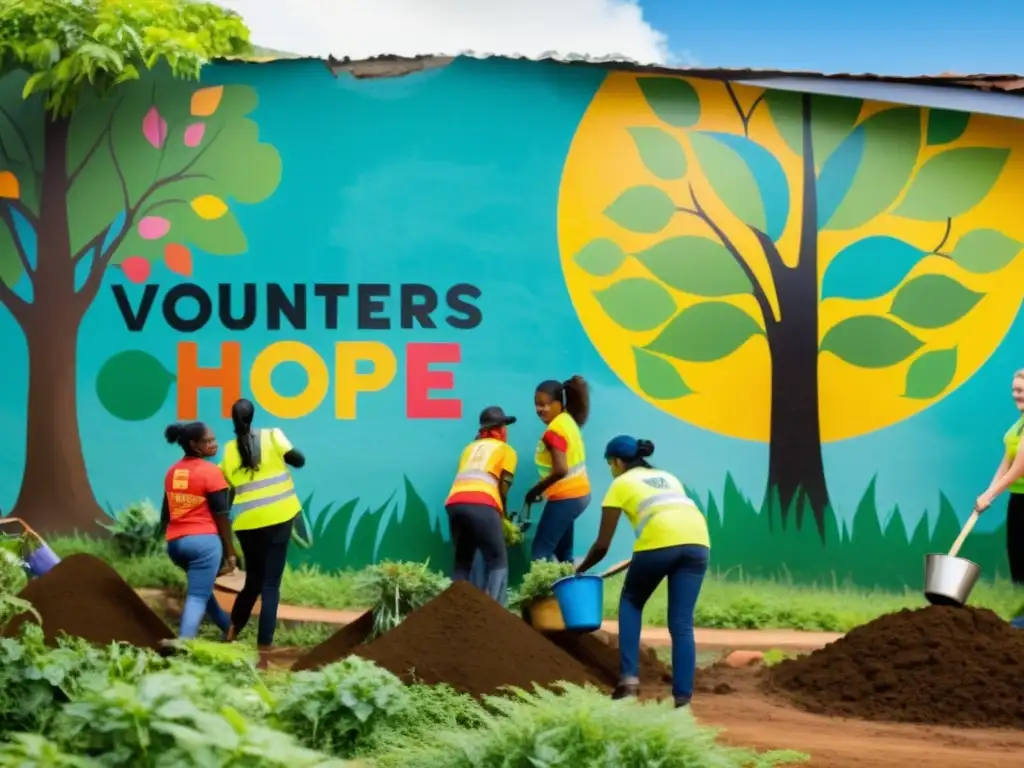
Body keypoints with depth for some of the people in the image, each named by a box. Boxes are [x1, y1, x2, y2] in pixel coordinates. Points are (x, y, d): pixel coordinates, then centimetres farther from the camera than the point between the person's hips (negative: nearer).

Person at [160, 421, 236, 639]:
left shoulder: (172, 472, 12)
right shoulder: (211, 471, -9)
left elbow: (165, 512, 17)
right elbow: (221, 515, -9)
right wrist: (230, 552, -3)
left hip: (175, 542, 8)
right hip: (203, 540, -8)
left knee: (201, 588, 29)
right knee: (197, 596, -9)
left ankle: (229, 629, 42)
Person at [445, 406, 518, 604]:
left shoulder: (470, 448, 33)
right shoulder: (506, 450, 19)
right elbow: (503, 487, 10)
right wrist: (502, 516, 24)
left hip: (455, 503, 5)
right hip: (481, 505, -5)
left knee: (462, 561, 19)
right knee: (497, 562, 3)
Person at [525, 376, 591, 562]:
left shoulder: (554, 431, -21)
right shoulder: (567, 420, 6)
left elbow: (560, 470, -28)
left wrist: (536, 490, -17)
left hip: (564, 498, -10)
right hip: (579, 493, 10)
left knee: (539, 555, -8)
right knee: (563, 554, 19)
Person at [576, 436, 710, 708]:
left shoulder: (621, 483, 18)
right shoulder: (667, 477, 34)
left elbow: (602, 545, 17)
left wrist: (580, 570, 34)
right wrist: (642, 560, 46)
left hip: (660, 541, -4)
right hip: (697, 541, 4)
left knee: (631, 602, 21)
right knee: (681, 623, 9)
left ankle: (629, 678, 10)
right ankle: (683, 695, 3)